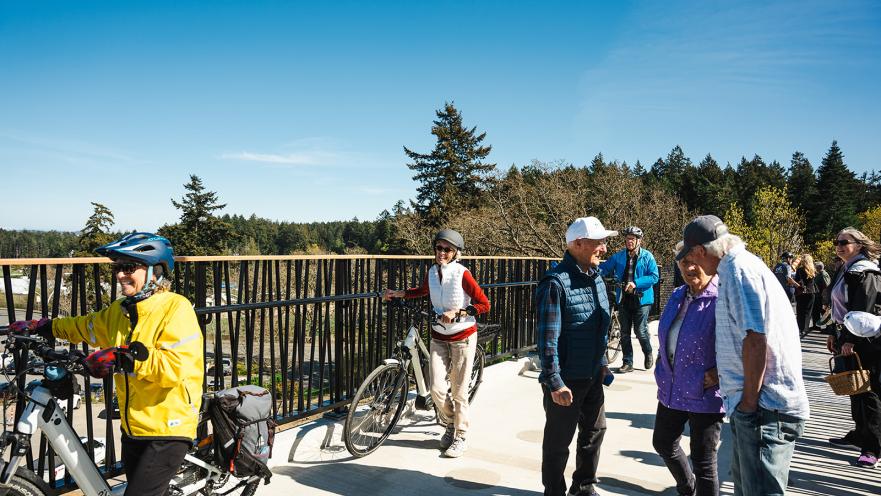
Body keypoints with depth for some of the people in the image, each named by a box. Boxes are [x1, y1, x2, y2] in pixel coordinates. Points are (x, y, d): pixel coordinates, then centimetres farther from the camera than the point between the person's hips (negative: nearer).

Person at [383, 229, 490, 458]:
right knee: (437, 389, -3)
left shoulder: (462, 274, -15)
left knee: (459, 391, 2)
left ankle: (461, 437, 22)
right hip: (439, 338, 4)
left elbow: (484, 304, -15)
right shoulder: (432, 272, 0)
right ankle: (451, 423, 26)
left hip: (463, 337, -4)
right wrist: (397, 293, 13)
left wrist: (457, 312, -23)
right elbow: (423, 290, 23)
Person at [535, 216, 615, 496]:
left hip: (592, 375, 9)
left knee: (595, 430, 21)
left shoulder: (595, 276, 6)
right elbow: (547, 337, -22)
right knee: (558, 441, 7)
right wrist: (555, 382, -22)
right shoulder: (556, 282, -21)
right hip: (566, 379, -8)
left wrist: (602, 361, 19)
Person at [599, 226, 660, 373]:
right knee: (624, 333, 8)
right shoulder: (618, 256, 6)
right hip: (623, 298, 4)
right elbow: (604, 268, 4)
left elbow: (654, 277, -10)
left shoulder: (647, 256, -4)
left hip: (641, 298, -4)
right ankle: (627, 363, 20)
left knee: (640, 331, -4)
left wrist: (636, 283, -21)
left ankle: (648, 354, 26)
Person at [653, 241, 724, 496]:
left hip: (705, 396, -8)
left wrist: (720, 373, -23)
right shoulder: (677, 296, 7)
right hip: (671, 390, 8)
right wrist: (662, 371, 13)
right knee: (663, 443, 23)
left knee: (703, 461, 6)